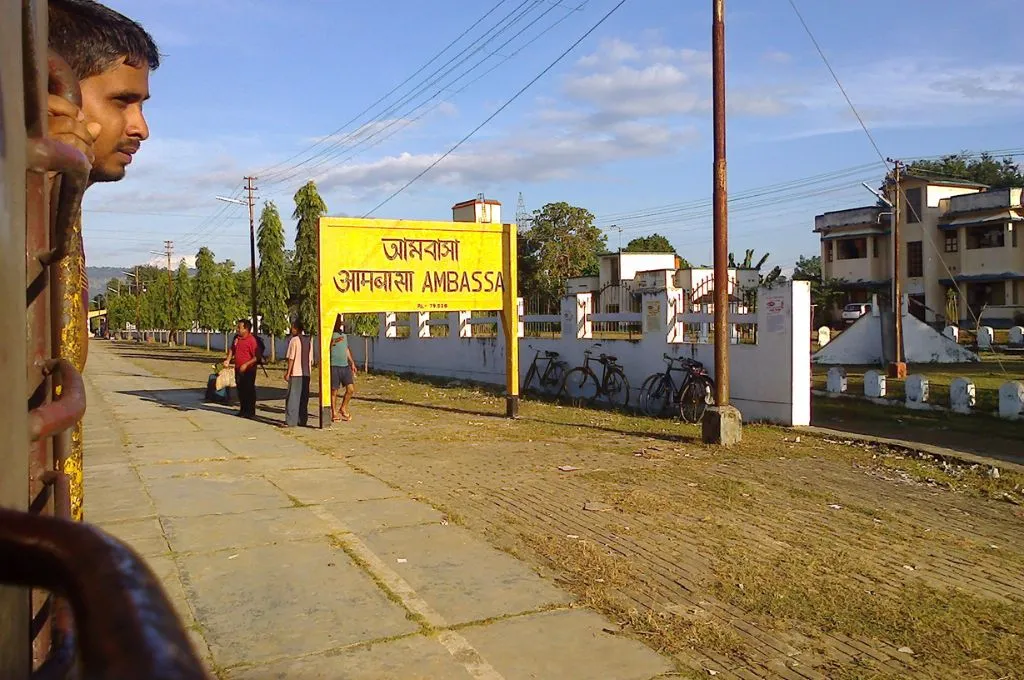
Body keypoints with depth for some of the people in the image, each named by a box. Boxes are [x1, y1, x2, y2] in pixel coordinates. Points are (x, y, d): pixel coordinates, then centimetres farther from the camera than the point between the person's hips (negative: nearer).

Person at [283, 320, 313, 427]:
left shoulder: (294, 340, -8)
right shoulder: (309, 341, 11)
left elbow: (291, 358, -11)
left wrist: (288, 373, -7)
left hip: (296, 374, -6)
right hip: (306, 373, 6)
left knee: (293, 397, -2)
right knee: (304, 398, 11)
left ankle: (291, 421, -4)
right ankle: (302, 420, 14)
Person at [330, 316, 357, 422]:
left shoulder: (344, 335, 16)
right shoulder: (331, 335, -6)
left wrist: (352, 362, 23)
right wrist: (334, 341, -32)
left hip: (345, 366, 6)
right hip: (334, 366, -6)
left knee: (351, 389, 0)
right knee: (334, 391, 1)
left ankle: (343, 409, 20)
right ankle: (334, 413, 12)